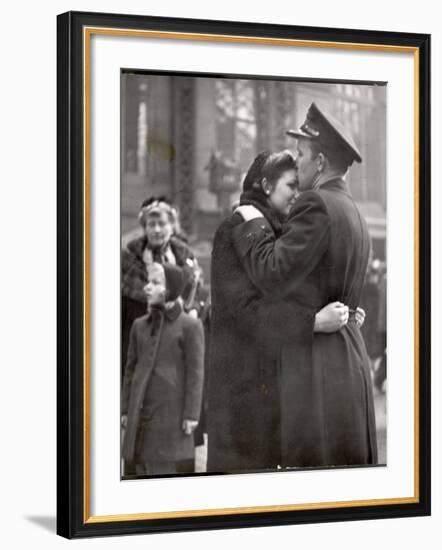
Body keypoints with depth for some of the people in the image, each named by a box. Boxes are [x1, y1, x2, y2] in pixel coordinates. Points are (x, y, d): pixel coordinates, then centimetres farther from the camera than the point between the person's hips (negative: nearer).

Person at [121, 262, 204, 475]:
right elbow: (131, 368, 13)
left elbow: (195, 372, -6)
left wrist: (191, 414, -11)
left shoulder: (190, 326, -4)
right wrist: (125, 409, 10)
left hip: (170, 408, -5)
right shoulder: (139, 325, 11)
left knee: (162, 466, -7)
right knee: (142, 467, 5)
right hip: (141, 409, 5)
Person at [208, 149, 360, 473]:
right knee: (246, 460, -8)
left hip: (280, 372, 8)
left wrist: (340, 313, 2)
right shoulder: (237, 231, -9)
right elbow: (243, 306, -20)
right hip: (245, 373, -8)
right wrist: (314, 320, -26)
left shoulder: (281, 232, 17)